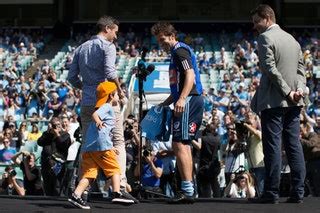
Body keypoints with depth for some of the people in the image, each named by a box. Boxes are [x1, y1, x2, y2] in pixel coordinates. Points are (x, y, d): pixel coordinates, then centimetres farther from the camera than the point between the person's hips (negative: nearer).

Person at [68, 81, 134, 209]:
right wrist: (98, 121, -33)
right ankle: (117, 194, -7)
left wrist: (110, 148, 44)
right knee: (115, 169, 1)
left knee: (89, 173, -1)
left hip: (88, 146, 8)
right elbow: (95, 114, -15)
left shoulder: (105, 108, 33)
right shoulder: (107, 107, 6)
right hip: (101, 144, -8)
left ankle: (76, 195, -15)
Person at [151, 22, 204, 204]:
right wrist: (165, 104, 29)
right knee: (184, 145, 12)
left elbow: (190, 75, -21)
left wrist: (181, 99, -30)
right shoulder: (177, 52, 25)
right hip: (188, 101, 11)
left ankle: (188, 190, -18)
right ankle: (189, 190, 15)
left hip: (189, 101, -11)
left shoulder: (180, 50, -6)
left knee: (179, 144, -14)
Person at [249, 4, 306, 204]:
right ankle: (298, 192, 3)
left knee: (273, 146, -5)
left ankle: (271, 192, -5)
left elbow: (270, 69, -17)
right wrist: (299, 89, -1)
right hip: (293, 104, 7)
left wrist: (287, 91, -13)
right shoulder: (292, 39, 17)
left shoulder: (265, 38, -7)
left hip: (273, 101, -7)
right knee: (294, 145, 6)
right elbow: (301, 68, 13)